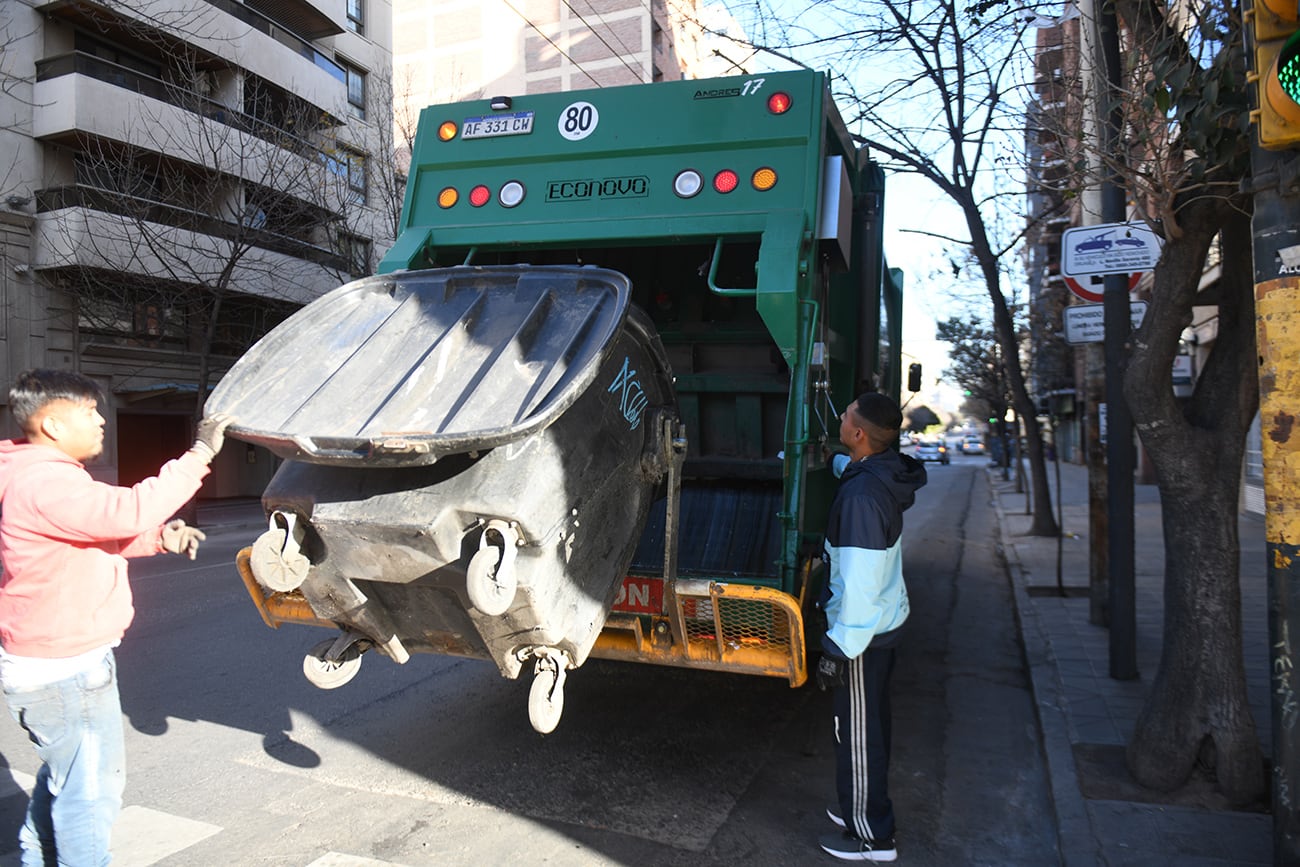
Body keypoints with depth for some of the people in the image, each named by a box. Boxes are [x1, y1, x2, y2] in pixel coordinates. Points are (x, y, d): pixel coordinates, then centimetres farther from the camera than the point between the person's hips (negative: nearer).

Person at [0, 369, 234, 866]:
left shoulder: (50, 476, 12)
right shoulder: (45, 484, -24)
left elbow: (104, 533, 19)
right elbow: (127, 511, -36)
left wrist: (163, 537, 2)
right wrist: (200, 454, -29)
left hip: (62, 661, 11)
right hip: (63, 672, -11)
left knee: (64, 777, 26)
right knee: (91, 787, 2)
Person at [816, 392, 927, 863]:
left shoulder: (862, 495, -29)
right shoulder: (884, 473, 0)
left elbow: (859, 583, -29)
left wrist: (838, 648, -23)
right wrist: (831, 460, 42)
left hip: (862, 632, -10)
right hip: (886, 620, 10)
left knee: (857, 733, 7)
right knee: (871, 724, 23)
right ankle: (864, 807, 41)